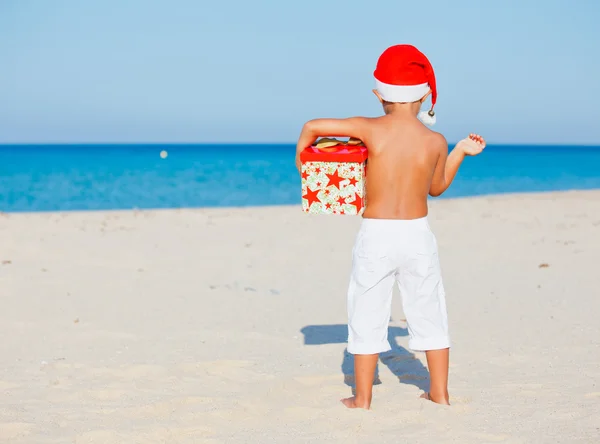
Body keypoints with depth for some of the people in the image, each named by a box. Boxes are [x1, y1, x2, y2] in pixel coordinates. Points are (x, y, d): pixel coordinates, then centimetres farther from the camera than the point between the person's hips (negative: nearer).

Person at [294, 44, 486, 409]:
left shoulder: (371, 129, -9)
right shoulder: (436, 141, -3)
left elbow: (313, 126, -8)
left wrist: (301, 158, 9)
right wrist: (461, 152, 24)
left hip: (376, 235, -2)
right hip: (418, 234, 2)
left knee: (368, 314, 9)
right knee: (429, 312, 16)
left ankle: (363, 398, 15)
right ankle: (440, 392, 23)